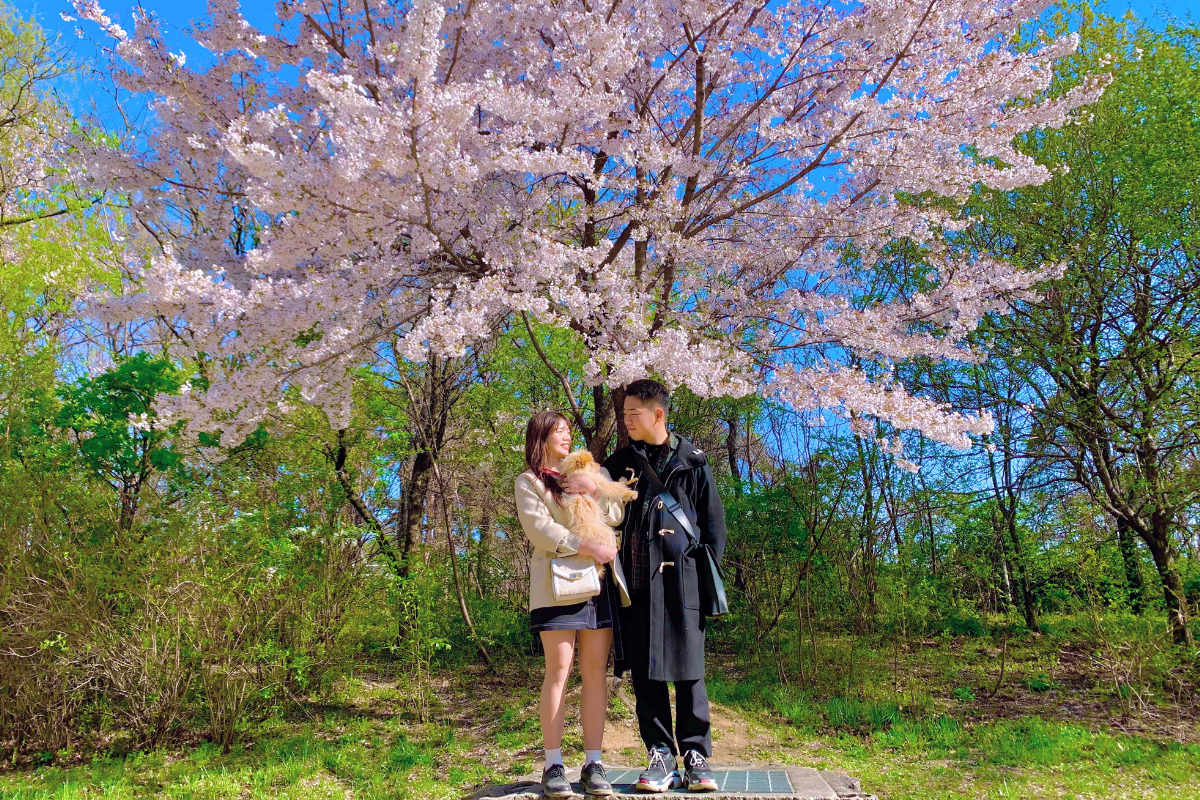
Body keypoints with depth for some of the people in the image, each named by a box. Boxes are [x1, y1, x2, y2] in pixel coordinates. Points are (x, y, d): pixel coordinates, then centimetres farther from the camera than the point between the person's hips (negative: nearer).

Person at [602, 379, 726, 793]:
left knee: (688, 672, 1)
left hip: (681, 579, -3)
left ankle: (696, 758, 12)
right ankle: (661, 757, 14)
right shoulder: (621, 461, 12)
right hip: (636, 582, 3)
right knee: (644, 674, 4)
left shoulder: (692, 462, 4)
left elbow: (713, 523, 5)